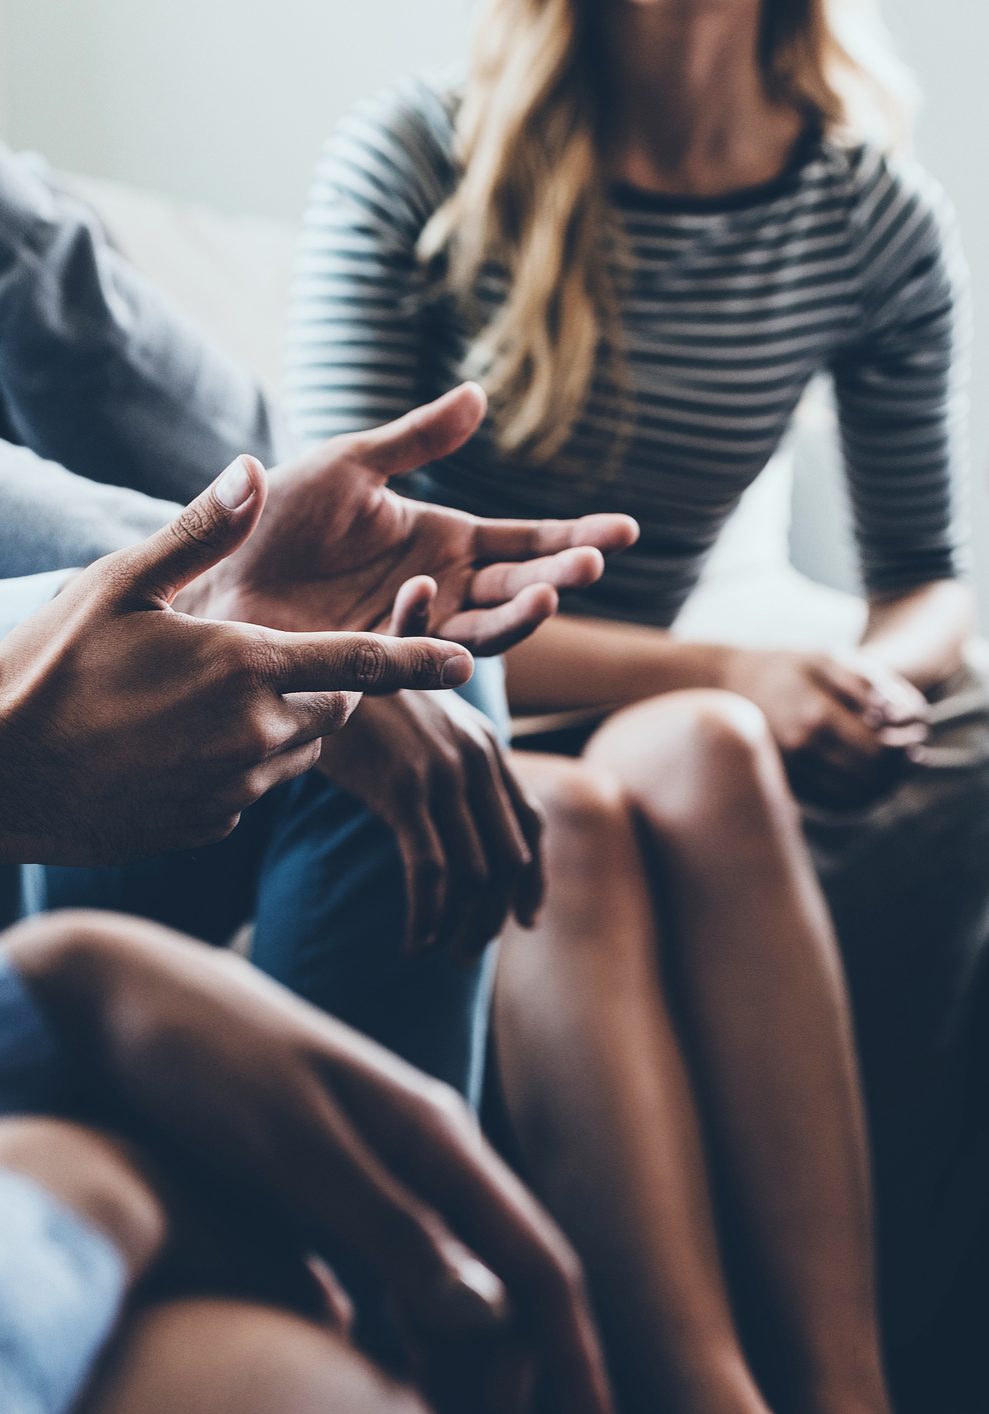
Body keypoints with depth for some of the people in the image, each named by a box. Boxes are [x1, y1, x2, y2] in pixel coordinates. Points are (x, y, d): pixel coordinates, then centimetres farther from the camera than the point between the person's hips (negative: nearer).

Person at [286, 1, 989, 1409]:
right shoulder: (405, 166, -6)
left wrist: (869, 680, -13)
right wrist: (721, 677, -22)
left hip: (630, 731, 3)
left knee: (691, 759, -34)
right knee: (569, 815, -36)